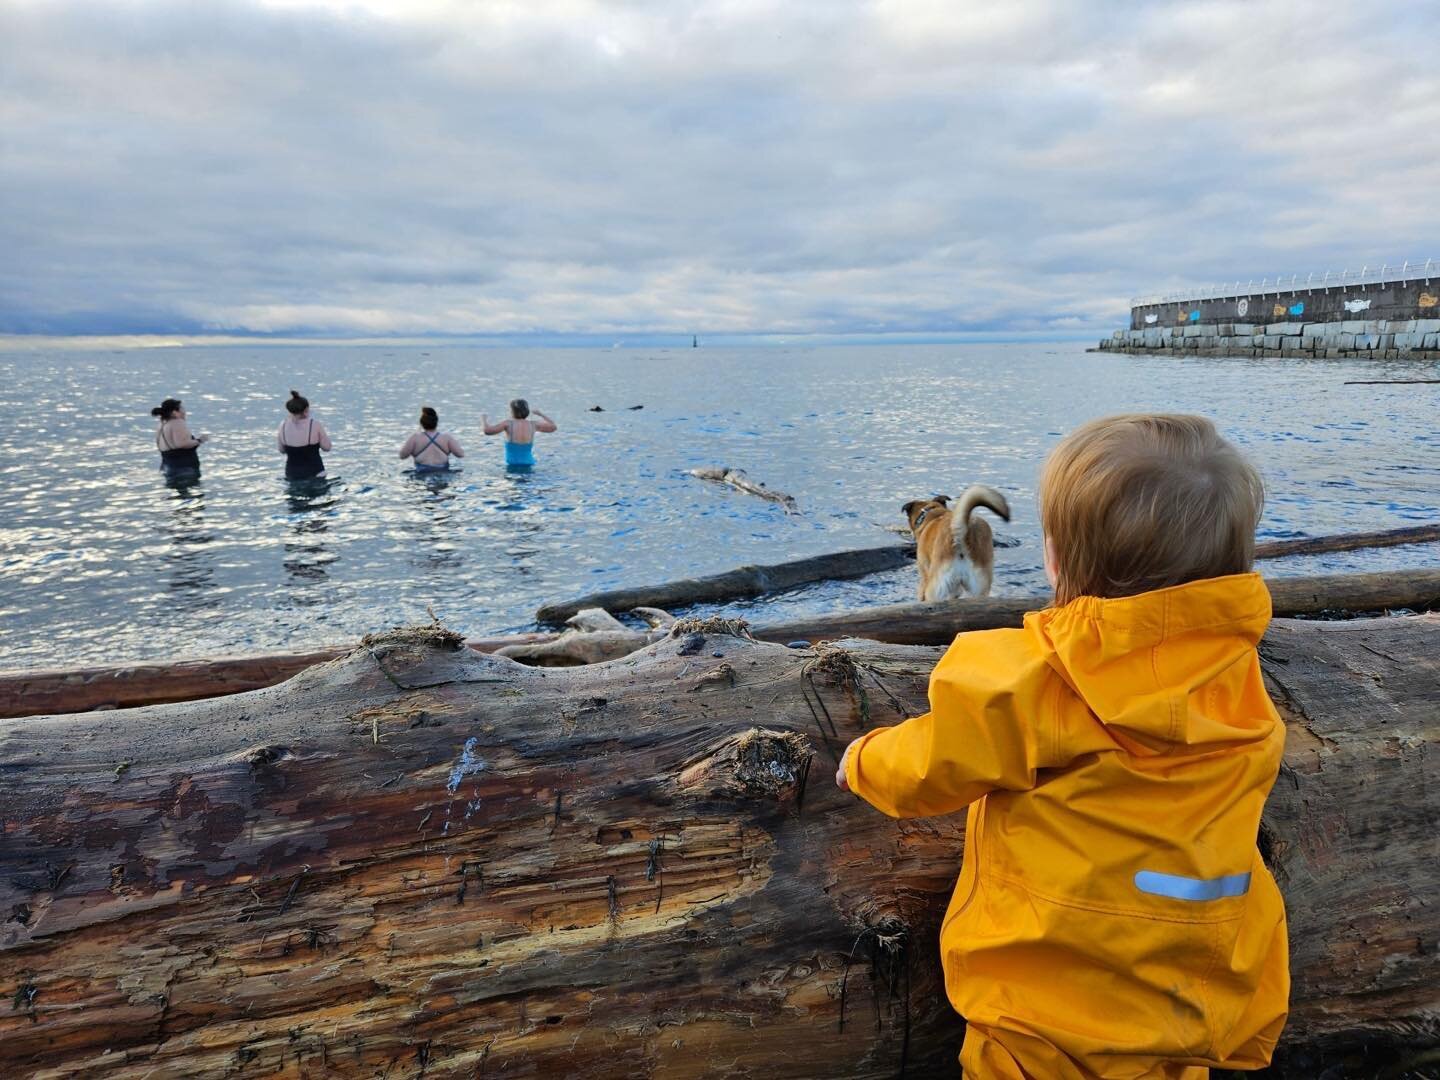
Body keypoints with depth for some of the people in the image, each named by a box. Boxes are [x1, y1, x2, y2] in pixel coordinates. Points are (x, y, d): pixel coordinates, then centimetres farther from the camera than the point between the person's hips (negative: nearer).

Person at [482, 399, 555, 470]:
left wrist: (484, 419, 3)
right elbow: (553, 427, 9)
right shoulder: (533, 425, -2)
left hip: (512, 465, -3)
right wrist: (540, 414, 23)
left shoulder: (508, 424, -12)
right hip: (528, 465, 3)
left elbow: (487, 430, -18)